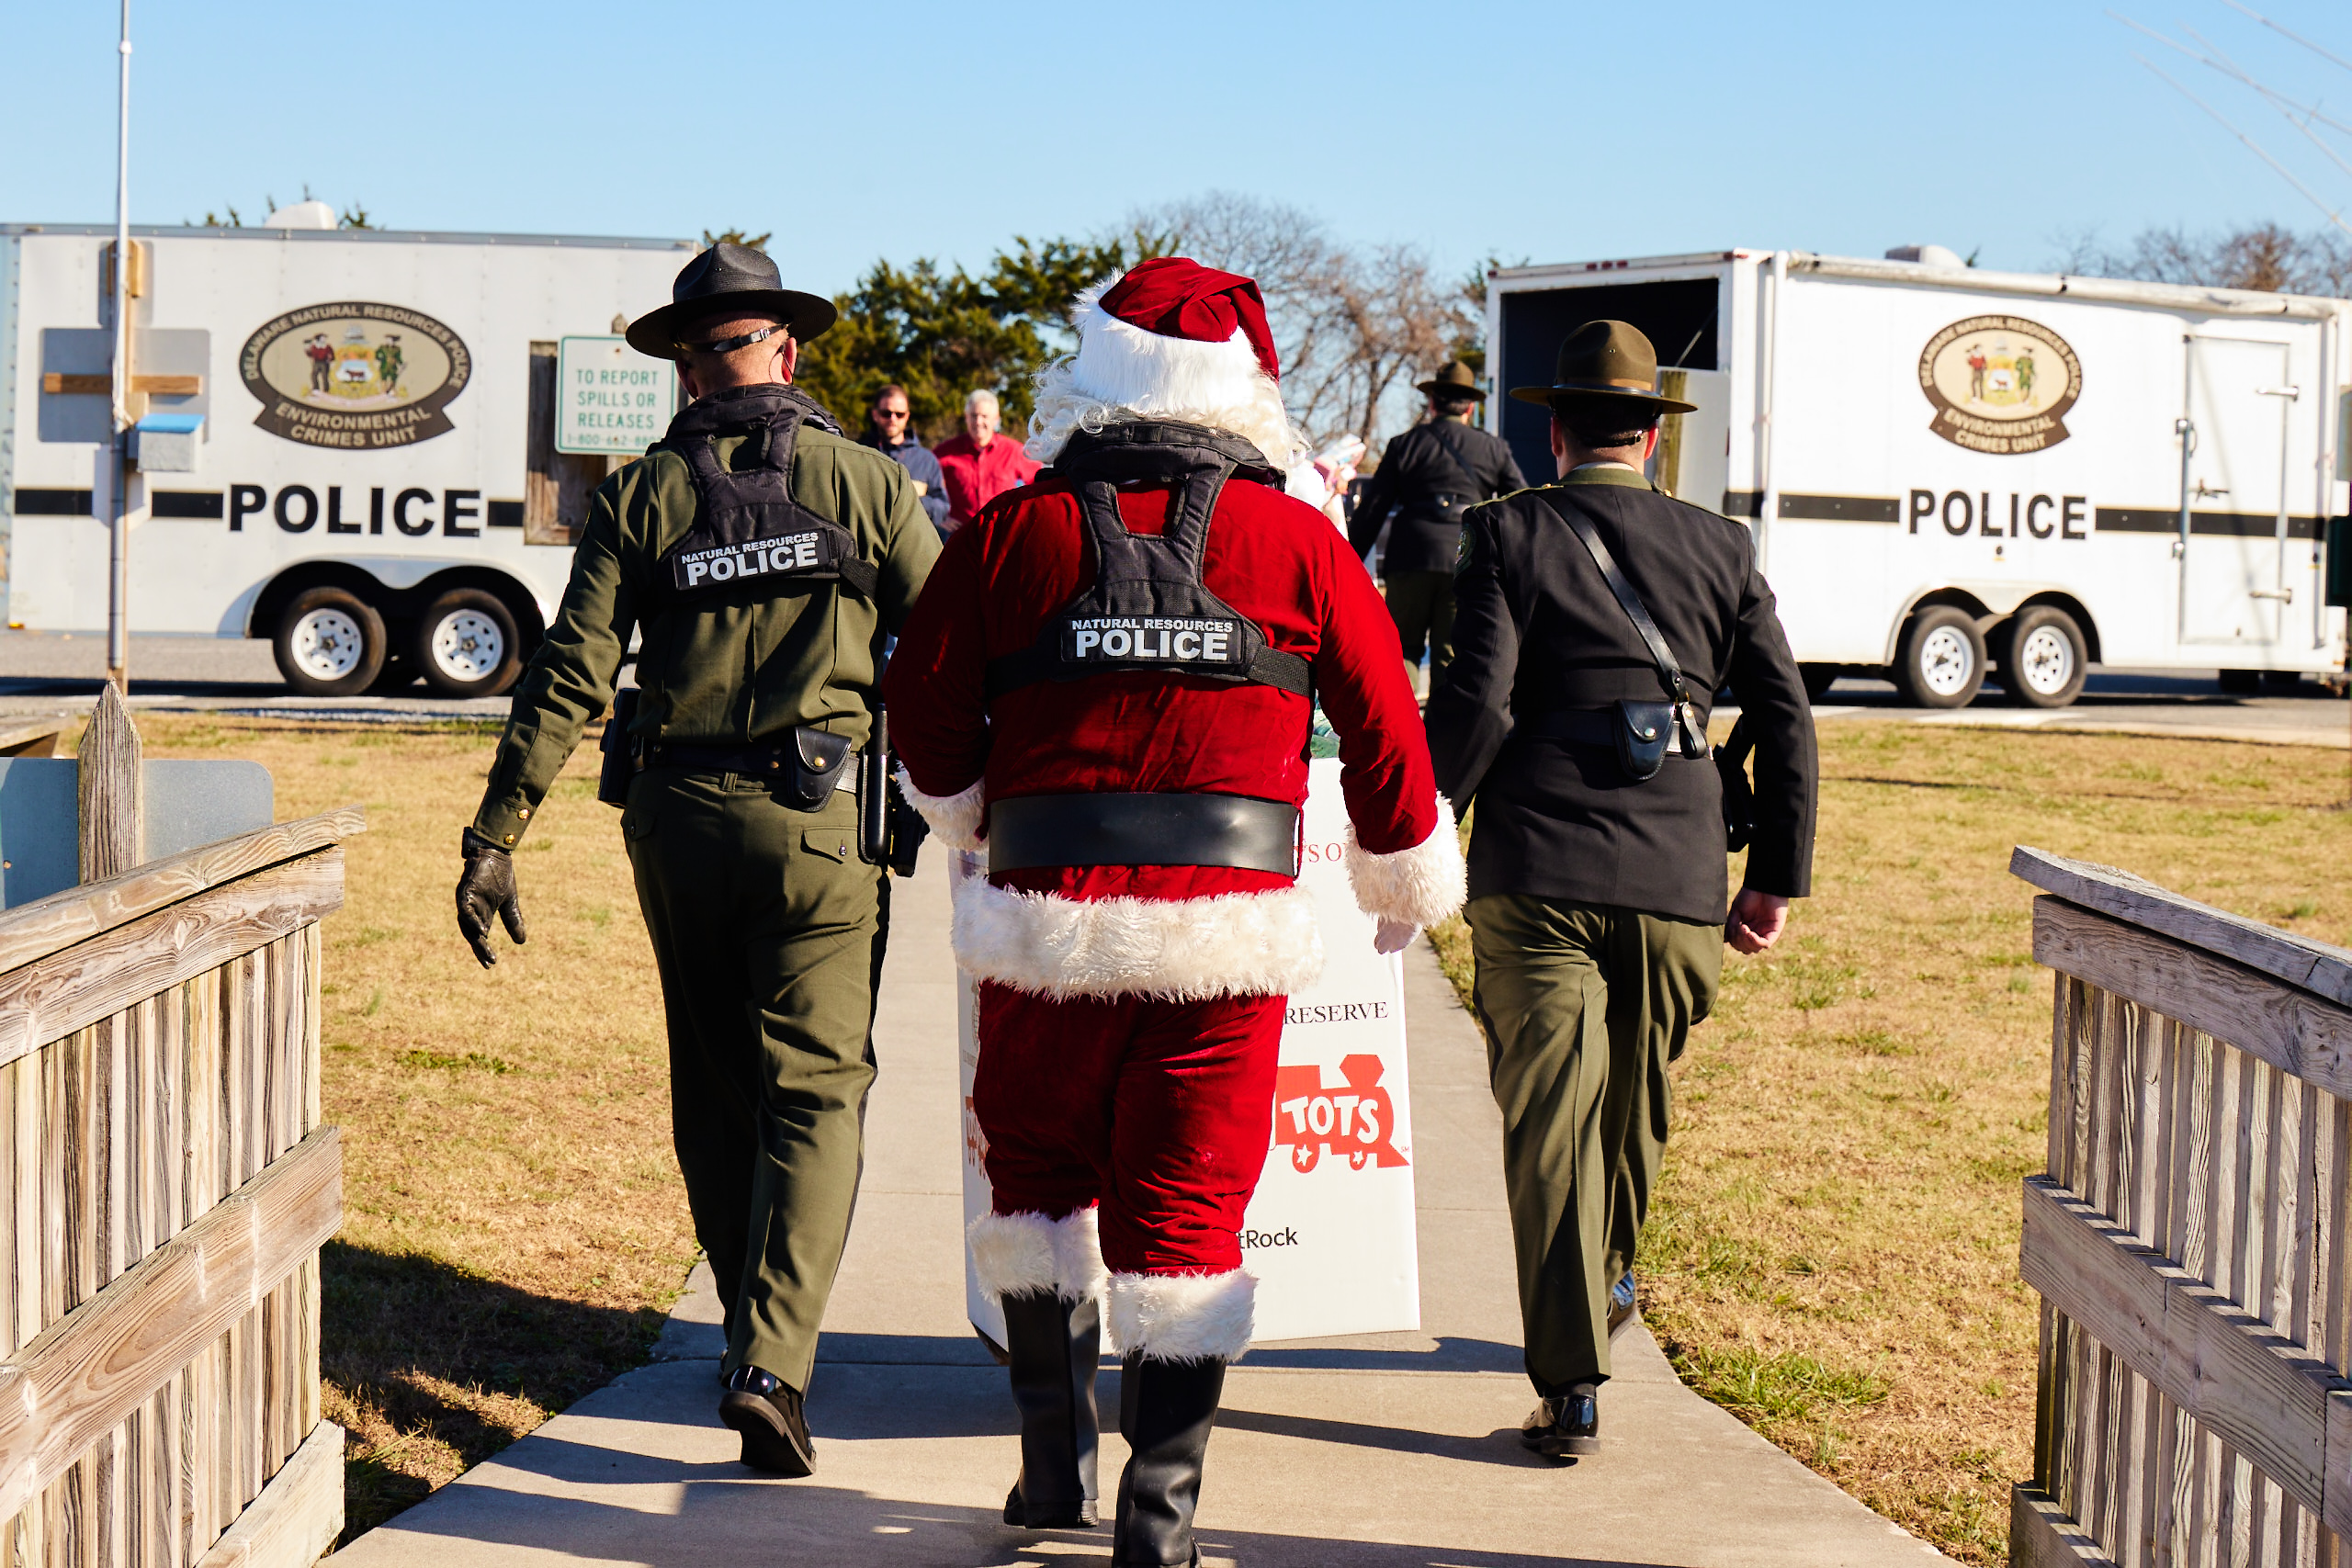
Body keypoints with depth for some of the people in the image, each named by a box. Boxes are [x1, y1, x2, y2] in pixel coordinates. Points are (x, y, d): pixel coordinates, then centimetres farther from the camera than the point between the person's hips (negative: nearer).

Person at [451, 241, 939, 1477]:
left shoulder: (637, 497, 4)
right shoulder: (865, 482, 1)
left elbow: (569, 676, -2)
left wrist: (493, 839, 0)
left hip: (677, 819, 2)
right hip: (818, 820, -2)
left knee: (711, 1086, 17)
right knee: (814, 1088, -2)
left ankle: (752, 1325, 29)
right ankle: (772, 1361, -17)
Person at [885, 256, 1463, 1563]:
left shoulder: (1012, 535, 0)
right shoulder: (1298, 541, 1)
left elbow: (927, 717, 7)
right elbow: (1386, 727, 6)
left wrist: (980, 818, 29)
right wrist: (1408, 881, 23)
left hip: (1049, 920, 0)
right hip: (1232, 931, 0)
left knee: (1042, 1172, 20)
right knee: (1186, 1209, 6)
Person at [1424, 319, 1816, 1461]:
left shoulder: (1507, 534, -1)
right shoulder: (1720, 550, 9)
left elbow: (1473, 701, -11)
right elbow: (1785, 722, 7)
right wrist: (1779, 877, 14)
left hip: (1537, 873, -3)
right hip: (1678, 883, 3)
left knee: (1548, 1122, -1)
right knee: (1632, 1108, 22)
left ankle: (1571, 1384, -5)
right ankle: (1604, 1282, 44)